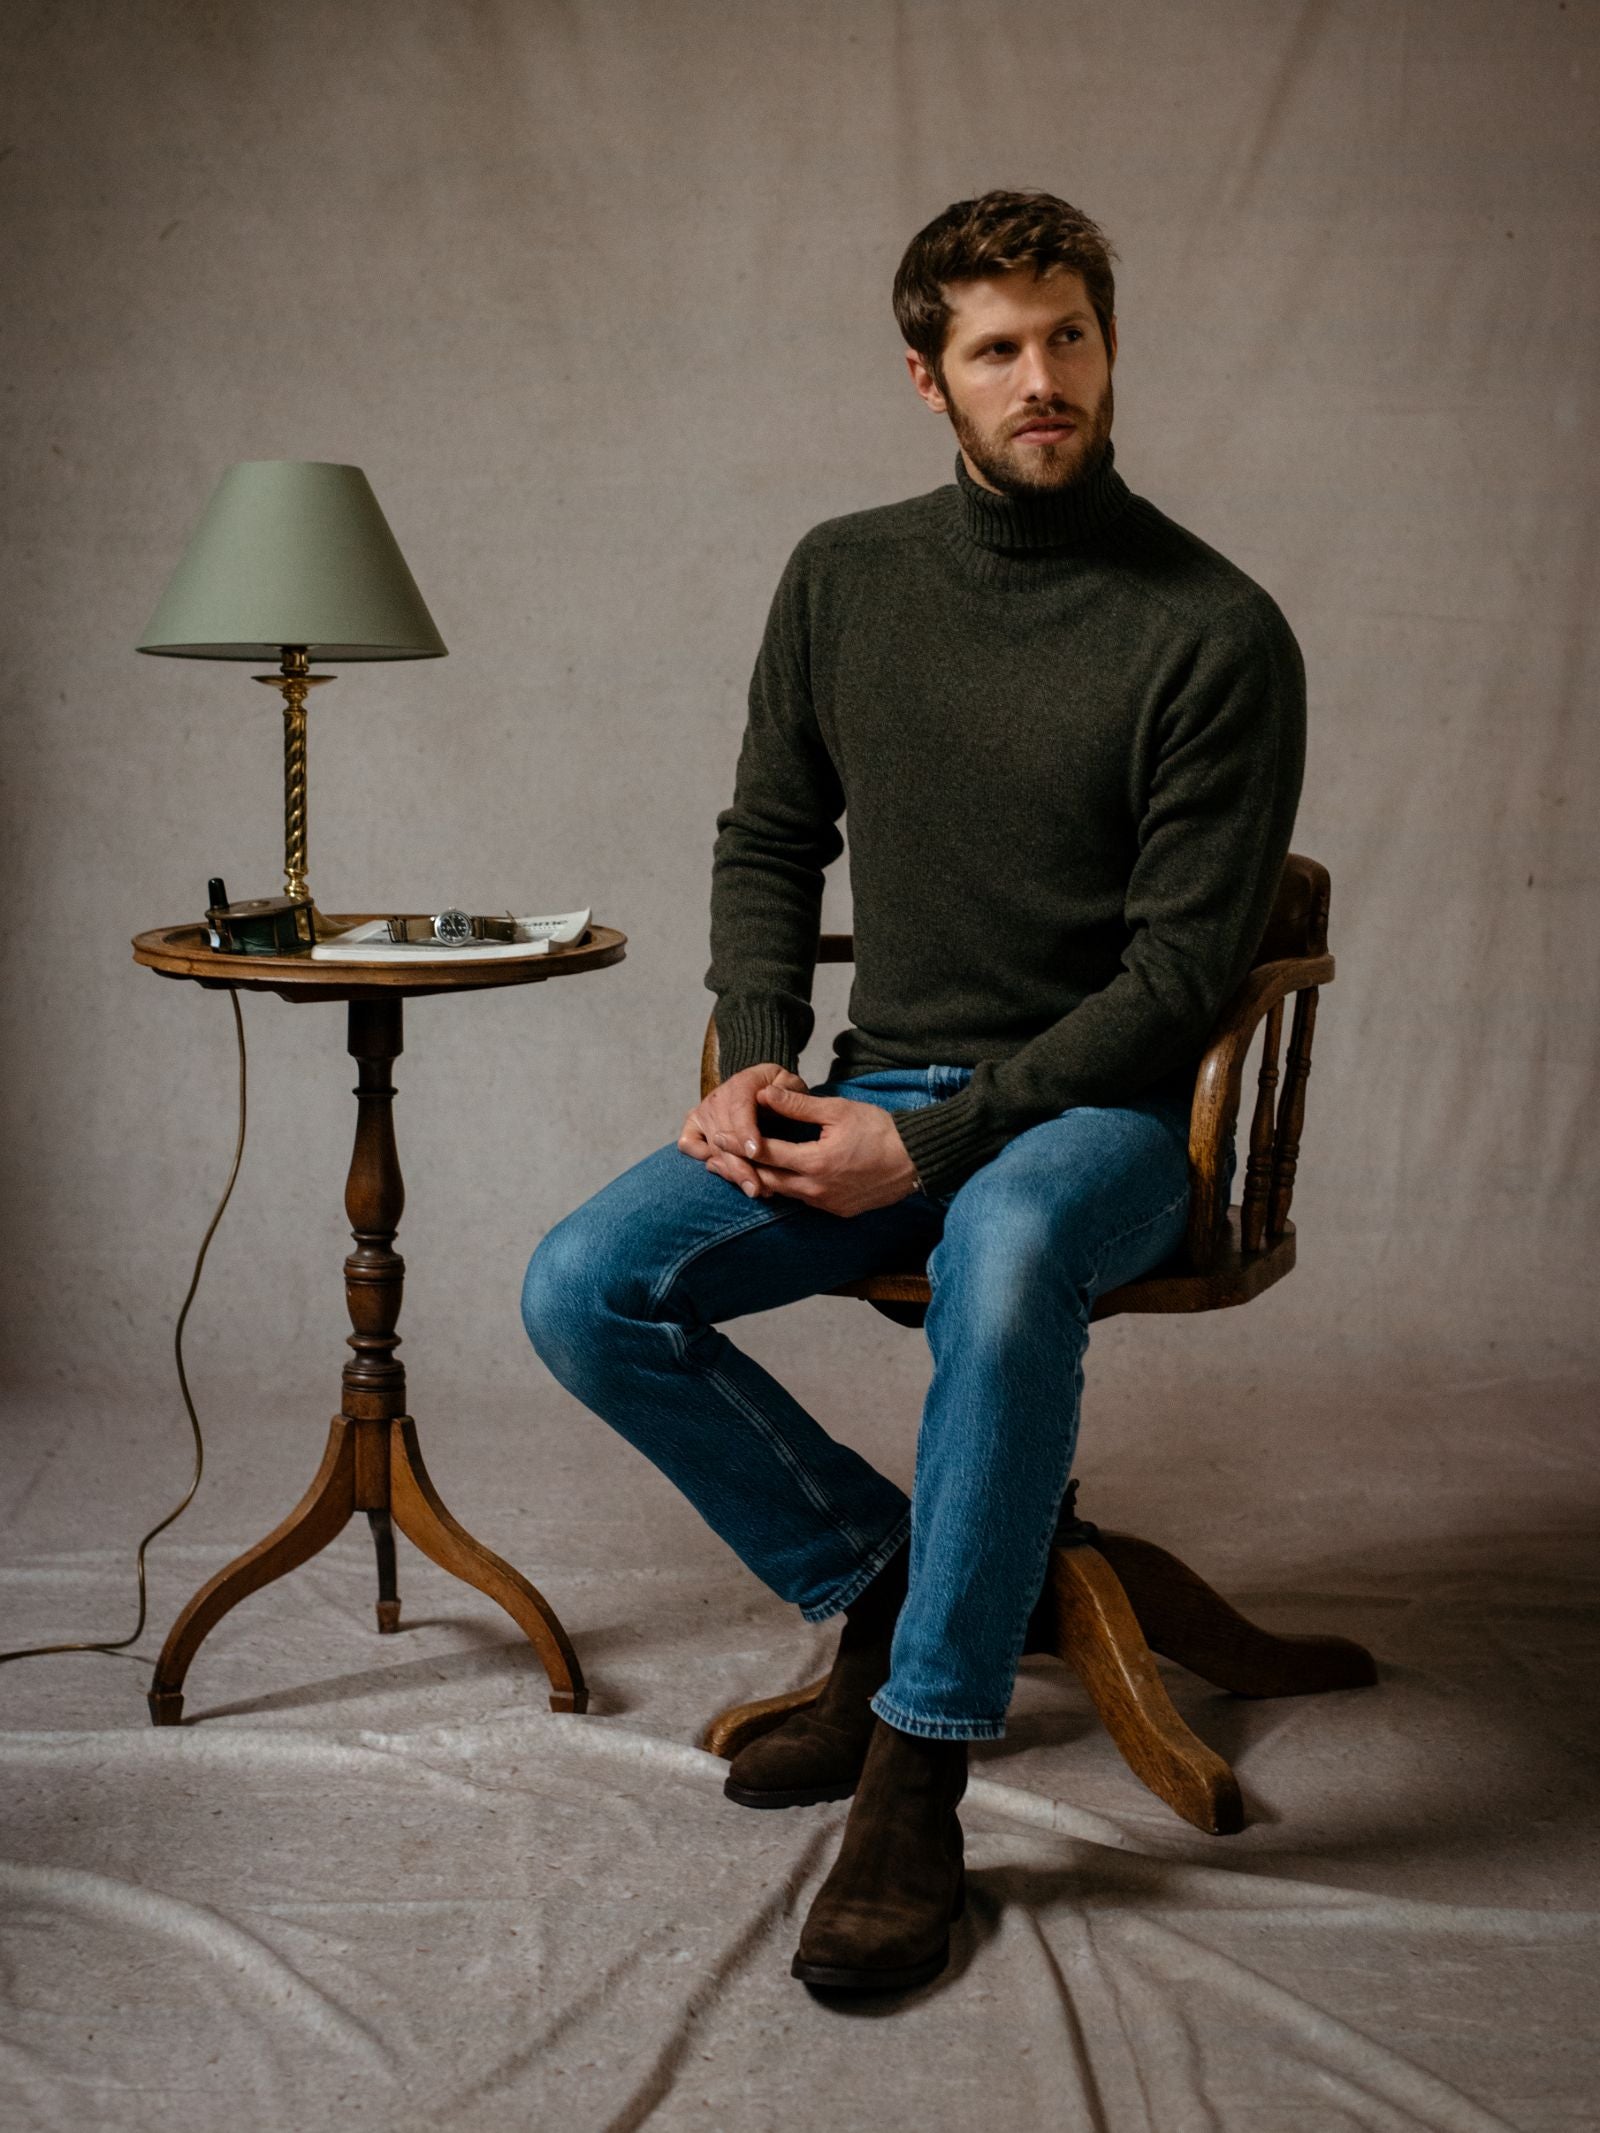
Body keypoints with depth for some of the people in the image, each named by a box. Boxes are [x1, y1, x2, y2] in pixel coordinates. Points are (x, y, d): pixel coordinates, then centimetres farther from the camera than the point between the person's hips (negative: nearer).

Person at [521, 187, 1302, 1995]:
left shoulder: (1215, 633, -9)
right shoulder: (844, 578, 6)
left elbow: (1179, 970, -12)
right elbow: (767, 839, 14)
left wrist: (935, 1142, -20)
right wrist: (758, 1060, -5)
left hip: (1104, 1110, -4)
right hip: (881, 1094, 5)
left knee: (1006, 1248, -40)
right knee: (583, 1290, -17)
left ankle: (917, 1779, -26)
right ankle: (888, 1583, 2)